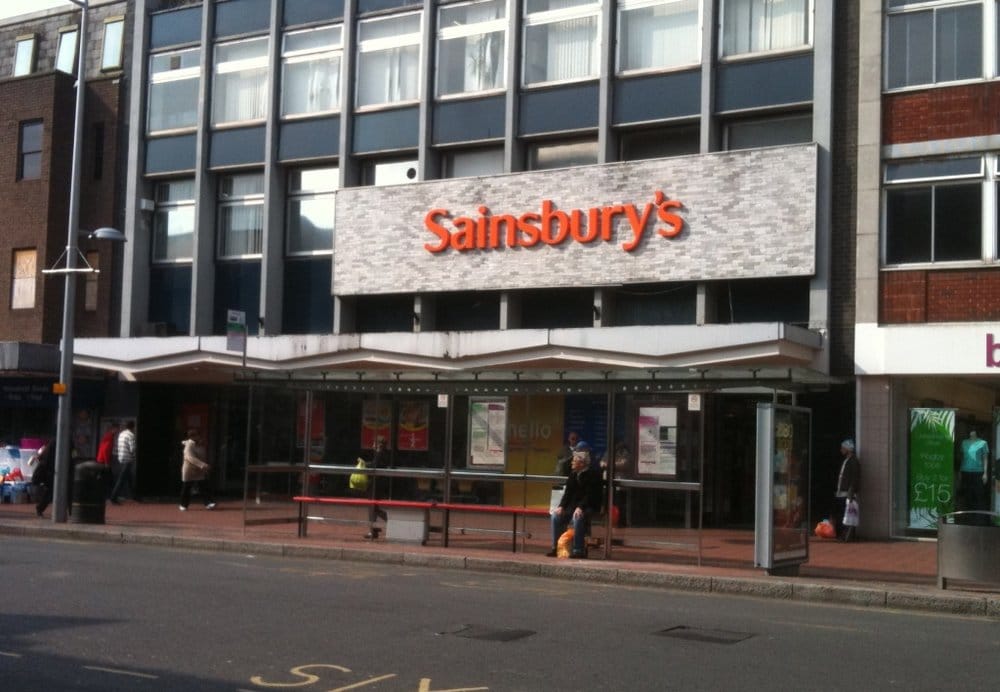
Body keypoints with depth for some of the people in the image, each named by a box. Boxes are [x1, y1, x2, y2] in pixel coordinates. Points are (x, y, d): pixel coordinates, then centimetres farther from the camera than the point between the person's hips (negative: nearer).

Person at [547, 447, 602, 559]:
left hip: (588, 507, -7)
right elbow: (568, 492, 11)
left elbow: (590, 496, -18)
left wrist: (580, 507, -30)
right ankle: (556, 548, -7)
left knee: (578, 517, -37)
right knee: (556, 515, -14)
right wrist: (561, 506, -5)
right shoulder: (573, 474, 13)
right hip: (573, 506, 7)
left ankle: (578, 550, -30)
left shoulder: (593, 475, -9)